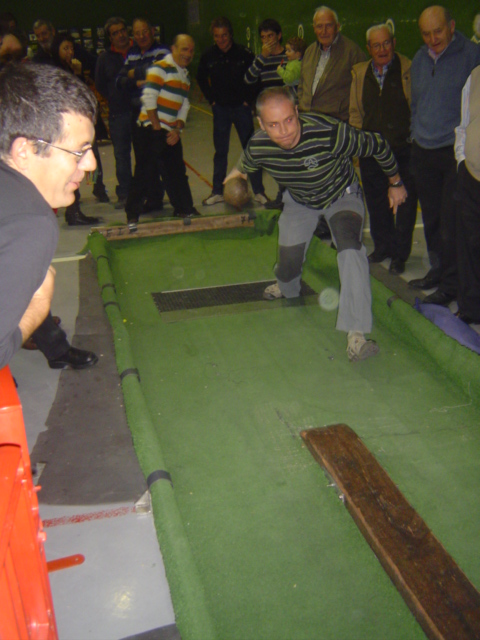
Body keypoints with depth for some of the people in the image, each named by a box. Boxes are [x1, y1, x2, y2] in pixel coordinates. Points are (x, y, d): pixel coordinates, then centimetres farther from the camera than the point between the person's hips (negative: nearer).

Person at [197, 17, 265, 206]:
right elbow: (201, 78, 14)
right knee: (220, 151, 8)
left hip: (241, 107, -2)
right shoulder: (208, 56, -2)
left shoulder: (244, 54, -10)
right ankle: (218, 191, 16)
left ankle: (258, 190, 8)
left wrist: (248, 98, -3)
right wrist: (211, 98, 7)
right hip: (220, 108, 2)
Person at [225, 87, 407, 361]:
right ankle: (286, 287, 48)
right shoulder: (258, 147, -27)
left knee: (350, 246, -29)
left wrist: (396, 183, -6)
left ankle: (356, 333, -30)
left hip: (342, 196, -3)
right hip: (299, 202, 4)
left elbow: (378, 145, -21)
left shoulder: (330, 134, -39)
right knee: (289, 259, 6)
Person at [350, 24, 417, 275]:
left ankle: (400, 254, 17)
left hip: (403, 149, -4)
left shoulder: (409, 69, -3)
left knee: (405, 202, 4)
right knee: (376, 201, 14)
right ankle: (382, 247, 32)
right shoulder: (359, 73, 10)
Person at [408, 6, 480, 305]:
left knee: (452, 221, -5)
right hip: (424, 151, 6)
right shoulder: (420, 59, 13)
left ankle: (451, 284, 4)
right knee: (431, 218, 13)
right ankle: (438, 270, 28)